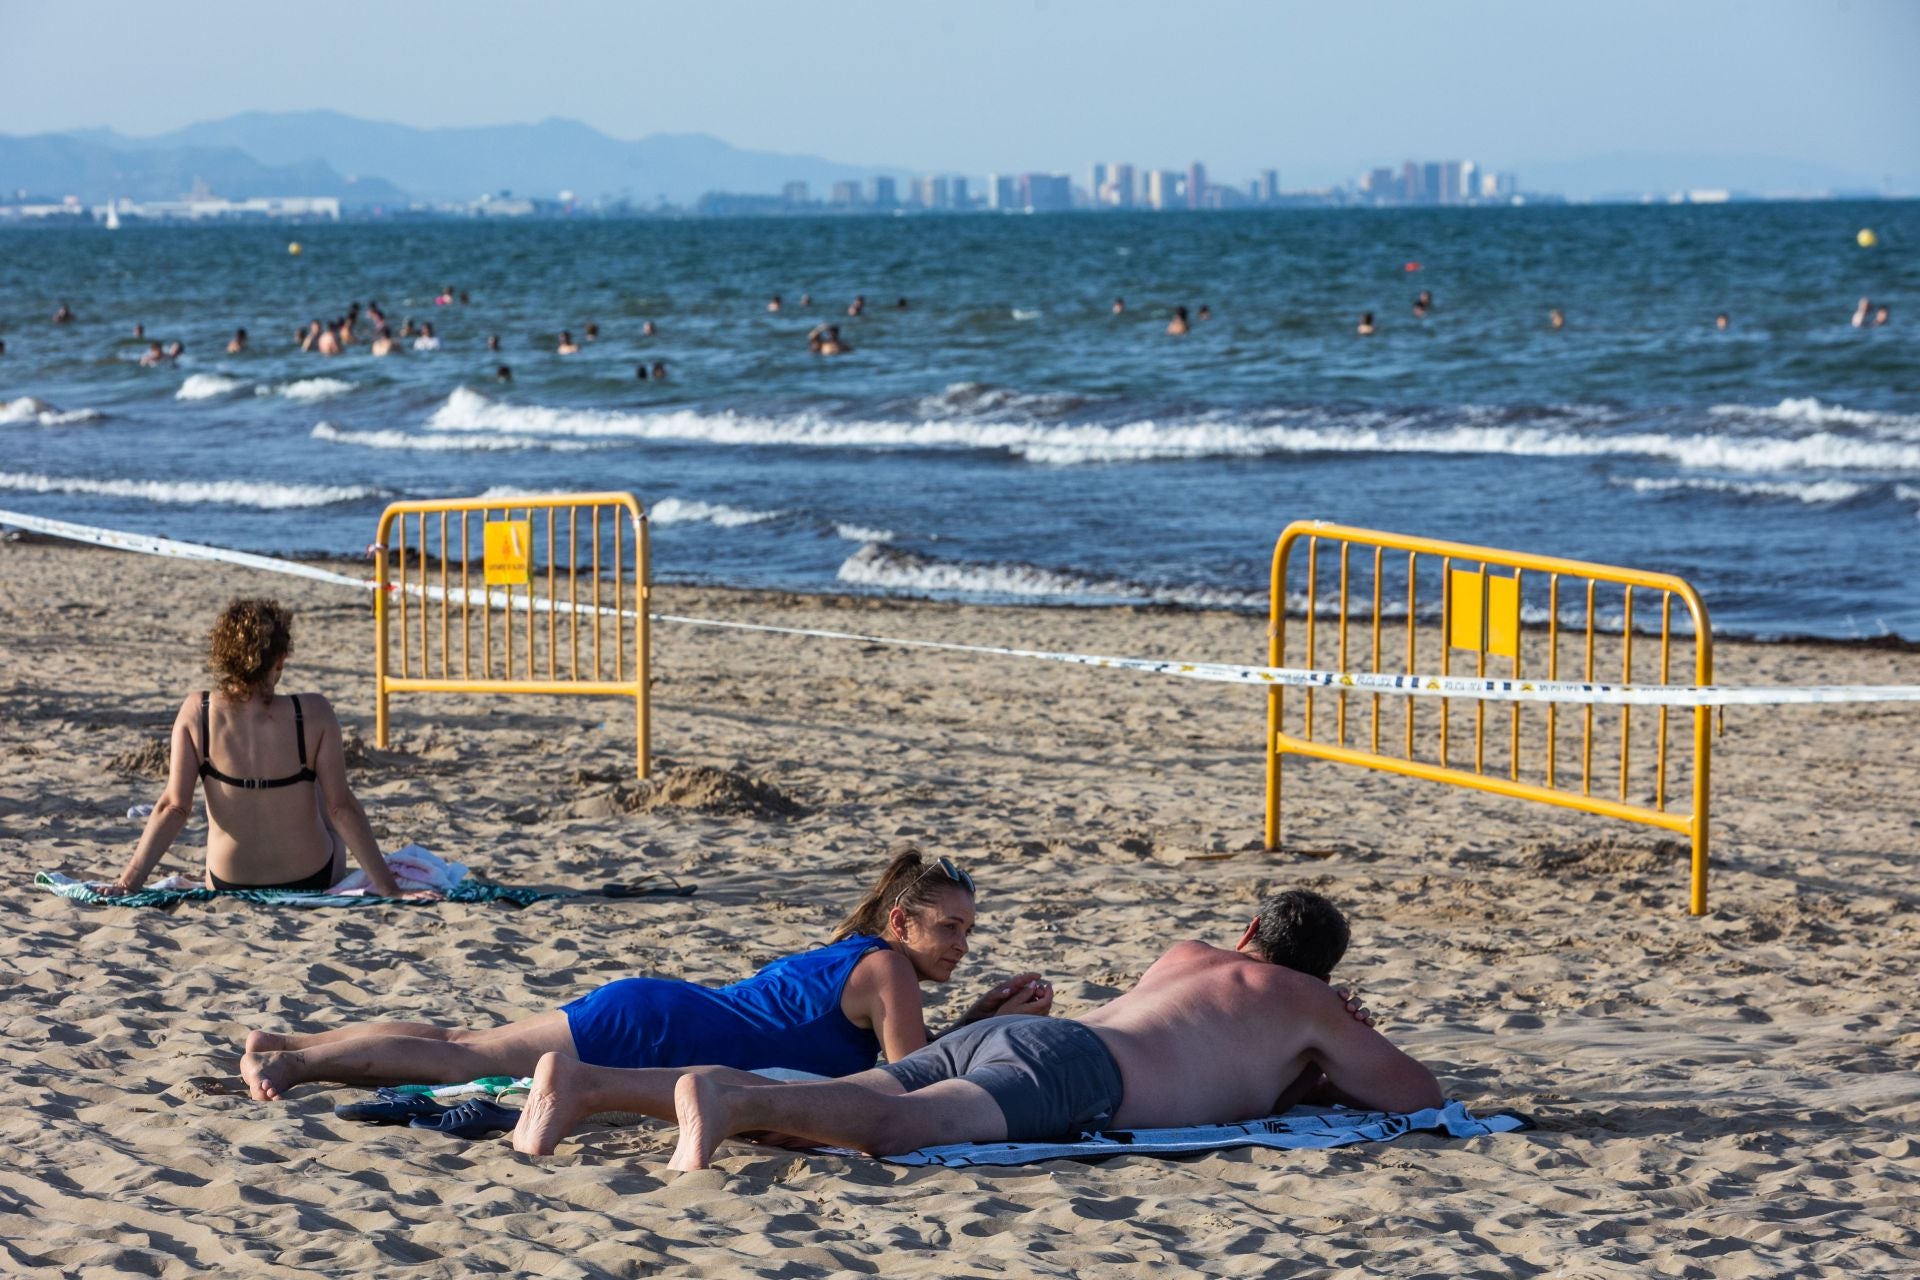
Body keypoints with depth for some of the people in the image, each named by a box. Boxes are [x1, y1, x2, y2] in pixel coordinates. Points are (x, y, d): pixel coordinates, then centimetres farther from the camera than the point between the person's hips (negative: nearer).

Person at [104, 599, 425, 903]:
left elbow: (173, 807, -17)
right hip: (312, 882, -1)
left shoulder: (196, 712, -16)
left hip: (227, 884, 1)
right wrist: (389, 890, -12)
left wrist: (129, 879, -12)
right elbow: (342, 807, -17)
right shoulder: (313, 714, -20)